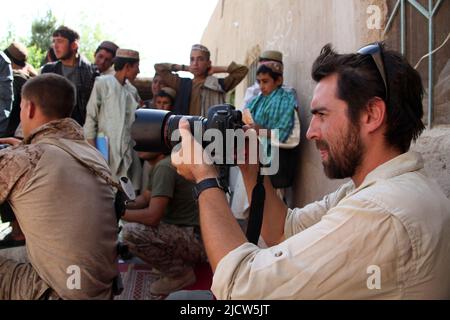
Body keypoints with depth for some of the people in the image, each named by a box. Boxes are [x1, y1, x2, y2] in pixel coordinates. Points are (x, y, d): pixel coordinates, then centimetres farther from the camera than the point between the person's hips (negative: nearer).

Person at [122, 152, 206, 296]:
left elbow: (152, 216, -25)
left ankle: (180, 272, -4)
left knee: (131, 233, -22)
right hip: (184, 231, 10)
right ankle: (182, 262, 14)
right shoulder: (161, 164, 10)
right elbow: (145, 198, 19)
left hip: (196, 239, -10)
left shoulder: (164, 167, -19)